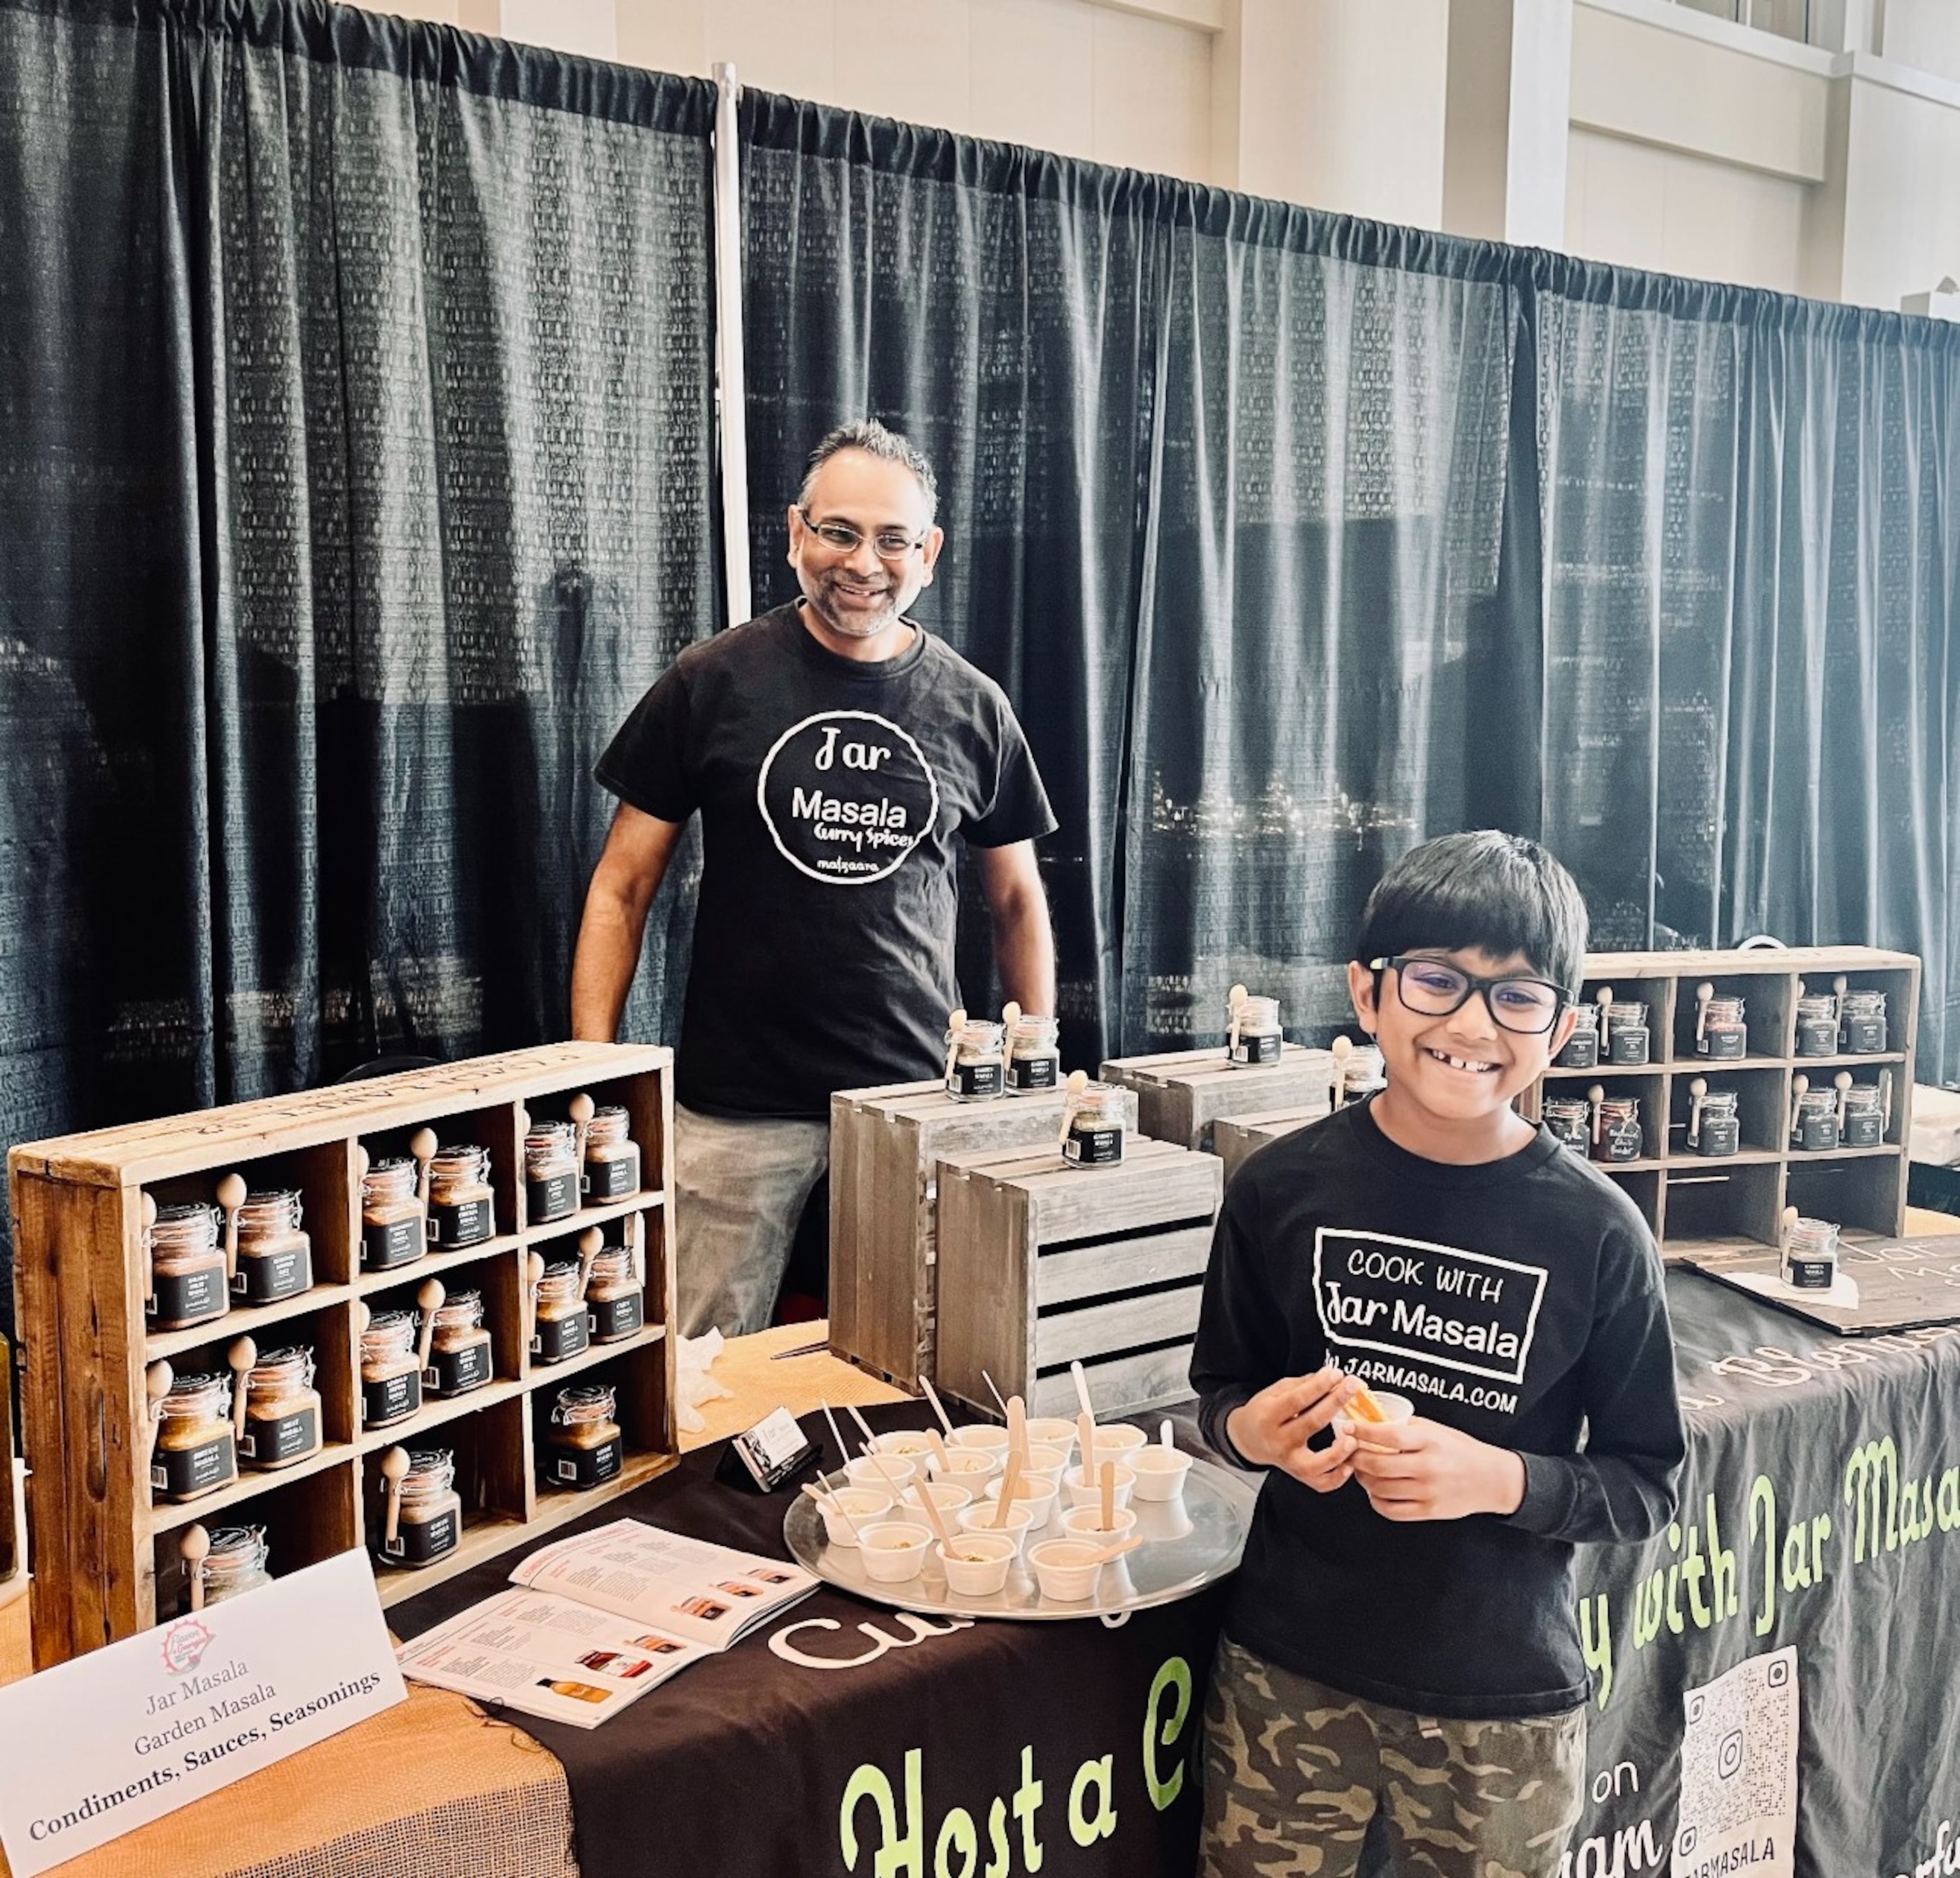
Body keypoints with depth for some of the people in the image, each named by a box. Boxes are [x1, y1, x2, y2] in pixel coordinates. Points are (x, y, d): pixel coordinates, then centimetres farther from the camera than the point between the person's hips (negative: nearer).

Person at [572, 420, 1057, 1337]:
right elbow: (622, 888, 1)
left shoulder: (972, 707, 4)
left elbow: (1017, 899, 14)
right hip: (737, 1109, -1)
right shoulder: (714, 682, -1)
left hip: (920, 1099, 2)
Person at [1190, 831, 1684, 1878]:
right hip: (1288, 1673, 1)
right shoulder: (1284, 1189, -8)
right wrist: (1253, 1430, -16)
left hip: (1504, 1701, 0)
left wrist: (1500, 1479, -20)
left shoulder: (1597, 1234, -11)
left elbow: (1647, 1486, -3)